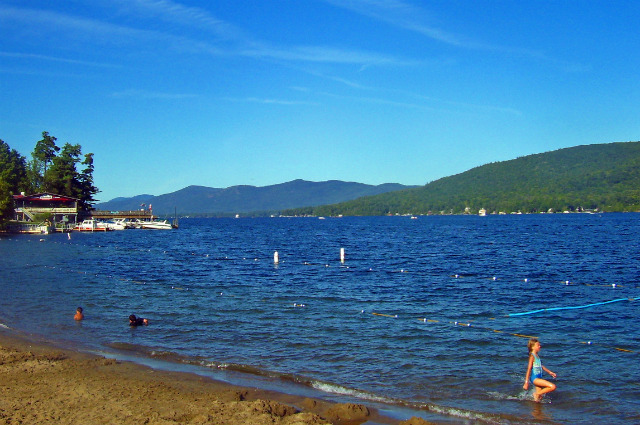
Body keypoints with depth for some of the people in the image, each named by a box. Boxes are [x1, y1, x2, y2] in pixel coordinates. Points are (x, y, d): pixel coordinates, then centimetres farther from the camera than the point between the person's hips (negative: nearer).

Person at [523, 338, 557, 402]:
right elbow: (529, 369, -17)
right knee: (553, 387, -17)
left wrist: (549, 372, 31)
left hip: (538, 378, 9)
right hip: (534, 378, -9)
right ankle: (537, 394, -8)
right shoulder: (532, 356, -14)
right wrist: (526, 383, -19)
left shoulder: (536, 355, 13)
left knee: (538, 397, 11)